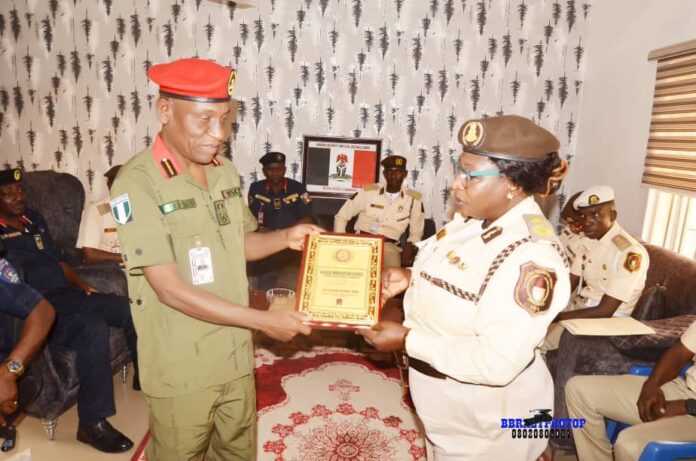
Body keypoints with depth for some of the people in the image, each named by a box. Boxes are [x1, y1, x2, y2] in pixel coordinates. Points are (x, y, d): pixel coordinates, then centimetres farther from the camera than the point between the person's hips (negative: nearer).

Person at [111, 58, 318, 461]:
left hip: (236, 355, 6)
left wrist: (285, 238, -8)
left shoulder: (226, 172, 1)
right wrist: (264, 321, -24)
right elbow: (170, 289, -23)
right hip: (182, 368, -5)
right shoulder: (138, 183, -20)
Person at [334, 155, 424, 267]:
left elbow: (416, 231, 12)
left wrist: (409, 246, -8)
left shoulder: (413, 199, 4)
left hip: (388, 245, 1)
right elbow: (341, 217, 6)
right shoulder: (367, 192, 1)